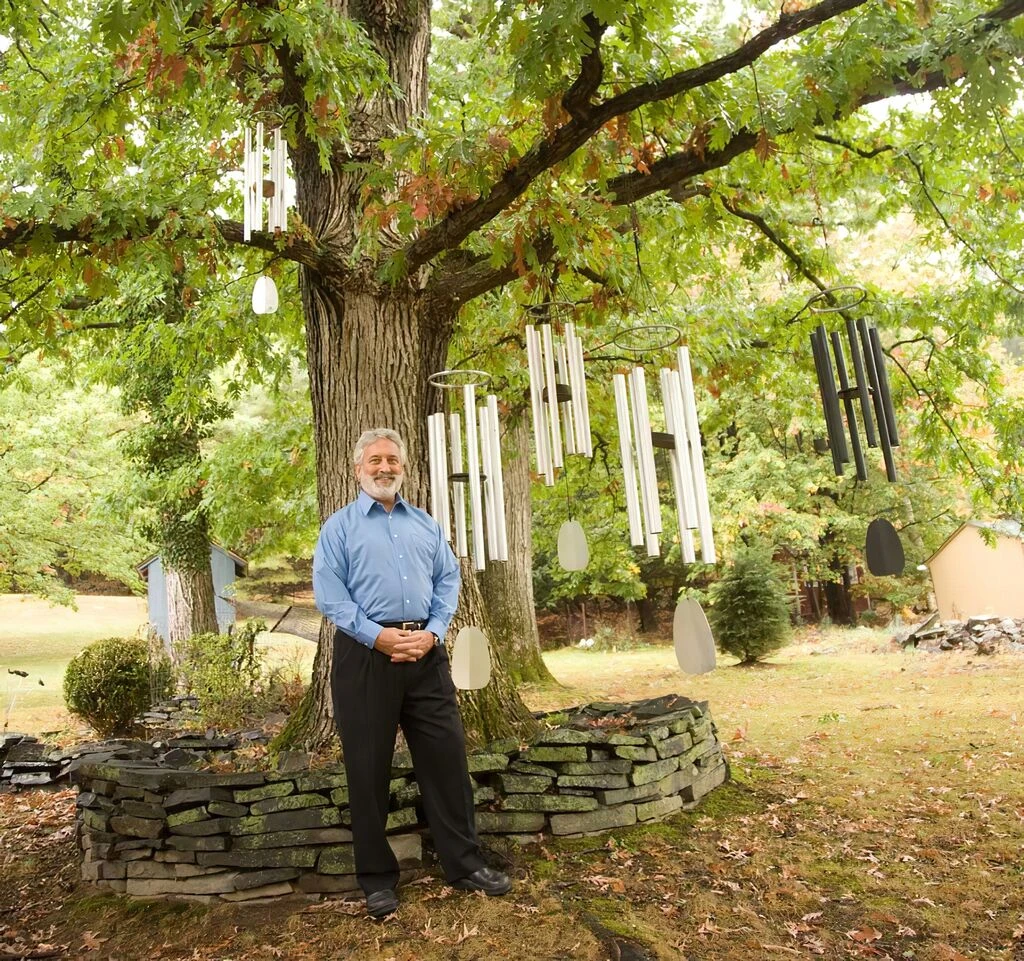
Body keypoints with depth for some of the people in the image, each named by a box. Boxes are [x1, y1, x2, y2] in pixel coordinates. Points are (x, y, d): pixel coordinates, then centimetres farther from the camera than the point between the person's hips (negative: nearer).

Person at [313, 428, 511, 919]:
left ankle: (464, 862, 22)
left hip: (426, 652, 3)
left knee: (446, 755, 7)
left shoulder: (426, 524, 15)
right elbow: (328, 593, -5)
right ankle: (377, 878, 21)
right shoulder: (339, 526, 3)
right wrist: (377, 635, -16)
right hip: (365, 654, -3)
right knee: (368, 767, 5)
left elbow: (448, 580, 10)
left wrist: (433, 632, -6)